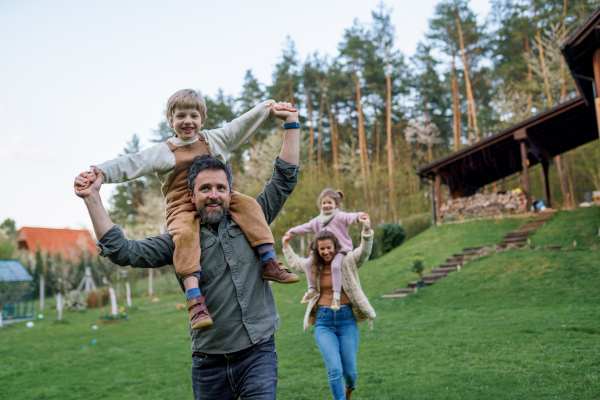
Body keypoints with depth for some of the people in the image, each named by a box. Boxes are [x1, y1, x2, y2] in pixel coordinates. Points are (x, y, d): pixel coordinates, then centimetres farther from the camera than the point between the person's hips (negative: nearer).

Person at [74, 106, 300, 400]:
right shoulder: (179, 240, 3)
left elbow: (285, 179, 8)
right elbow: (122, 251, -3)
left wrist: (291, 124, 7)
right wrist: (92, 198, -8)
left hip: (258, 354, 0)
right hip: (209, 363, 1)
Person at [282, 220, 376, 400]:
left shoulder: (347, 262, 0)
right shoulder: (312, 266, 10)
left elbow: (364, 251, -16)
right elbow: (293, 262, 30)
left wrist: (366, 229, -29)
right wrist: (286, 244, 27)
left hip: (347, 320, -1)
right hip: (323, 322, 1)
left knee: (349, 371, 7)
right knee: (334, 370, -13)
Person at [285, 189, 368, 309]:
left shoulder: (340, 216, -7)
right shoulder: (318, 220, 14)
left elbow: (349, 217, -27)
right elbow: (305, 227, 25)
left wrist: (358, 217, -48)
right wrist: (292, 232, 27)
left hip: (340, 250, -6)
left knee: (335, 265, -31)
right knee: (309, 262, -7)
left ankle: (336, 295, -24)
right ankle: (312, 289, 5)